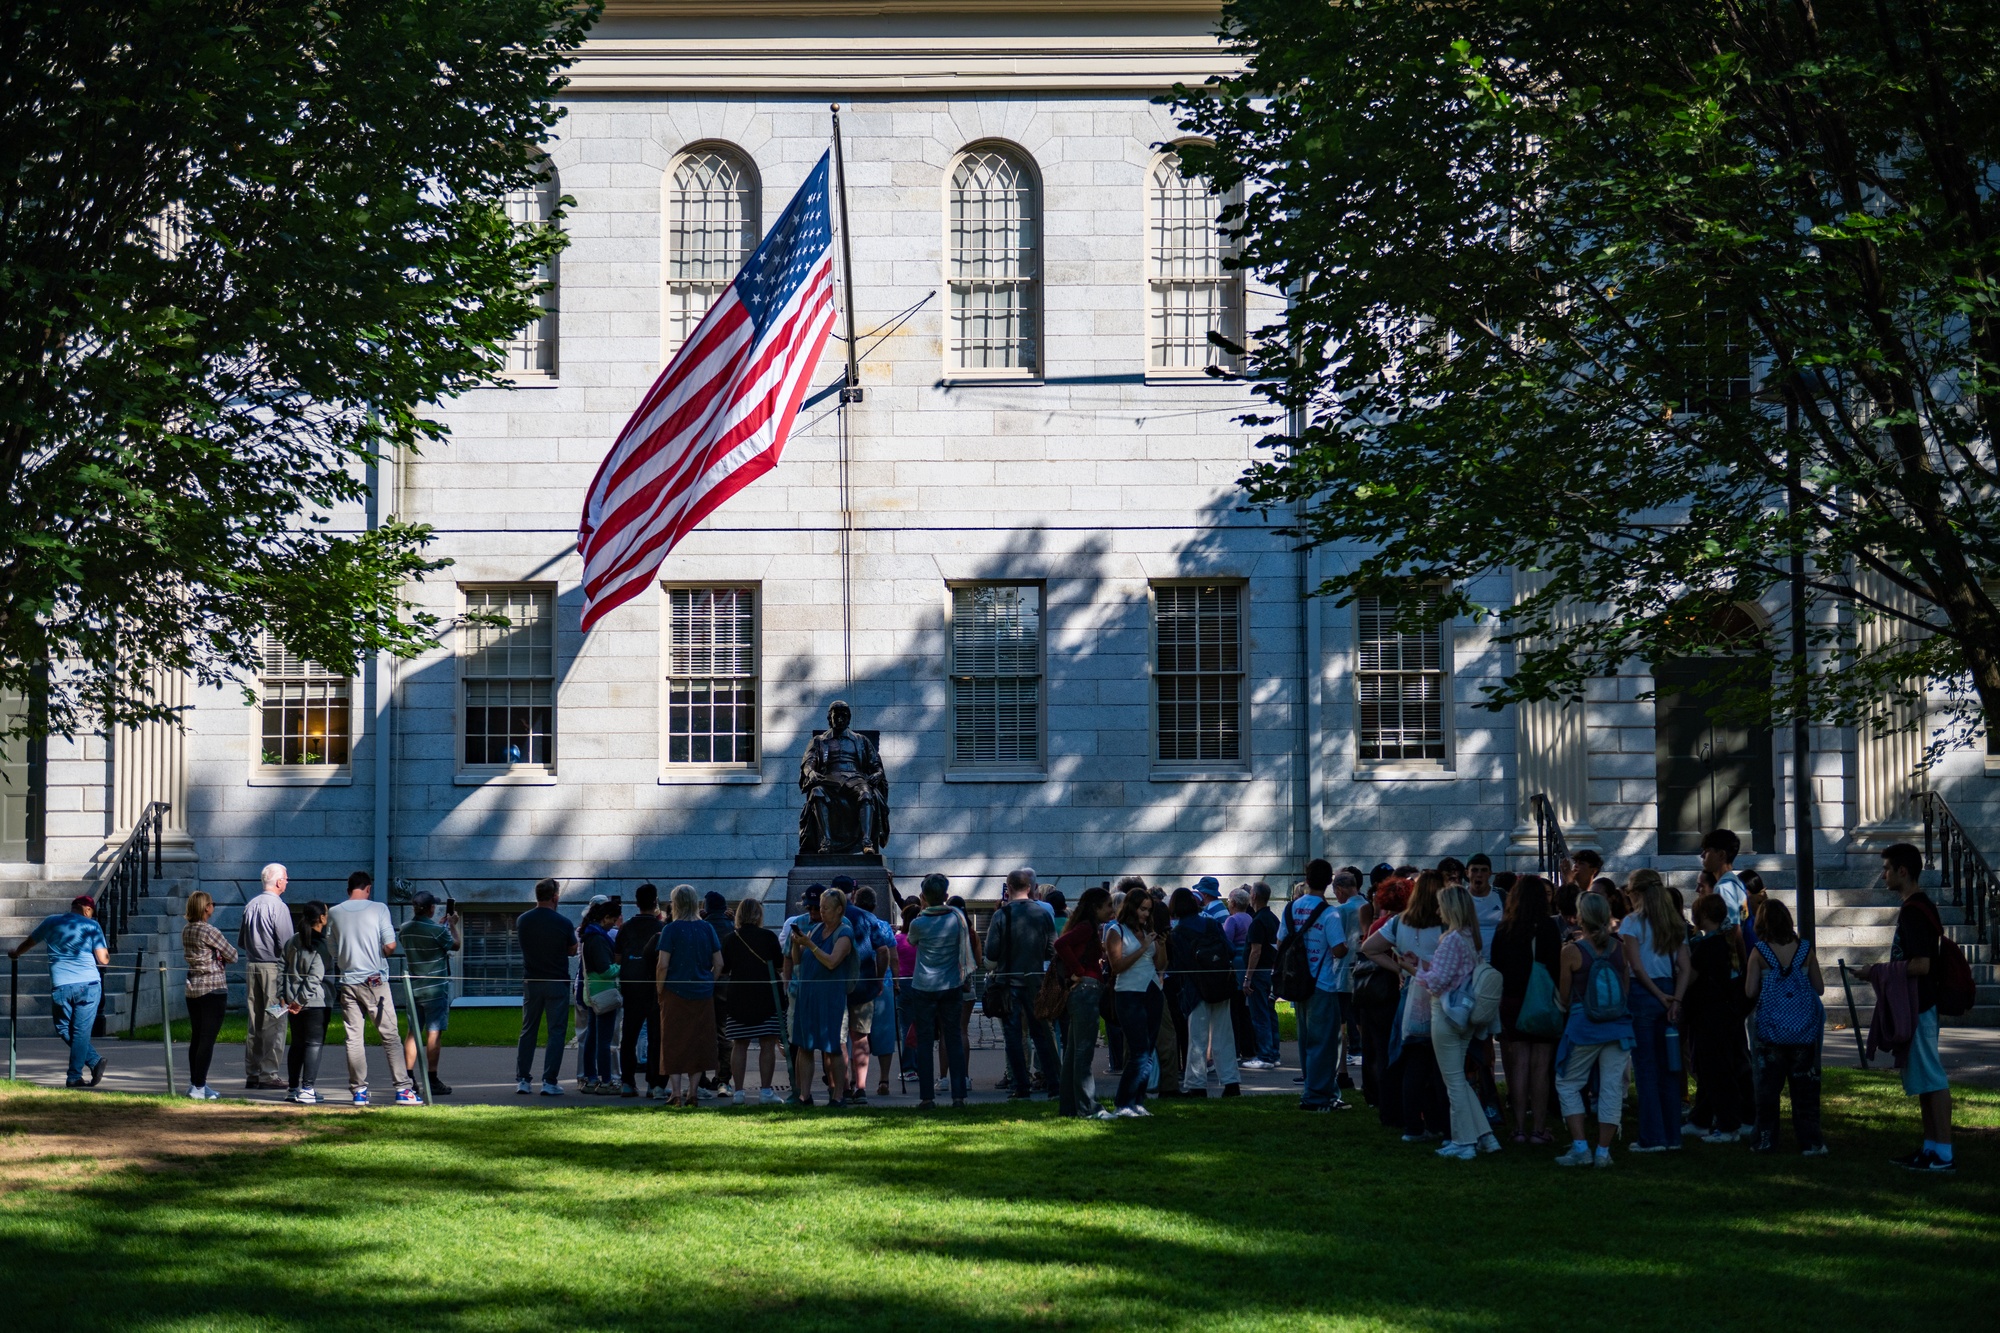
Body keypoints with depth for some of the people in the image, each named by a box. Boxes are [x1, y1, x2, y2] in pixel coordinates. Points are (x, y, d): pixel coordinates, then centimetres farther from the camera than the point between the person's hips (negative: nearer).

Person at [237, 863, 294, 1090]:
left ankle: (252, 1074, 15)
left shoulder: (250, 905, 9)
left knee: (253, 1022, 11)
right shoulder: (278, 907, -12)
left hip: (251, 967, 7)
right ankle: (268, 1074, -7)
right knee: (273, 1022, -4)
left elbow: (241, 941, 15)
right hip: (273, 967, -7)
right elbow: (286, 943, -15)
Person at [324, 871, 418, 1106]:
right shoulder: (378, 909, -5)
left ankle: (359, 1090, 5)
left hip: (347, 980, 3)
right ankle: (403, 1089, -3)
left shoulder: (334, 913, 4)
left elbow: (331, 950, 9)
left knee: (354, 1038, 6)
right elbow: (390, 946, -10)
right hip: (375, 980, -3)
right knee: (390, 1036, 0)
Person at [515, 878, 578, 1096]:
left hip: (531, 982, 3)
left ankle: (522, 1080, 10)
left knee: (528, 1031, 12)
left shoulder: (523, 920, 0)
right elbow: (572, 951, 4)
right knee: (556, 1032, 2)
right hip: (557, 983, -3)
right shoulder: (563, 923, -11)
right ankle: (549, 1082, -4)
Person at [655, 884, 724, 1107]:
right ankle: (693, 1092, 12)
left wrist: (659, 990, -1)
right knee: (699, 1042, 11)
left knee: (673, 1044, 3)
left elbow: (663, 965, -13)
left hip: (675, 993, -3)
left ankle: (676, 1093, -1)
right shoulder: (707, 928, 2)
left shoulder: (671, 930, -9)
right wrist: (707, 982, 13)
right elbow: (718, 963, 3)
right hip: (702, 996, 3)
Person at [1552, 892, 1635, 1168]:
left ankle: (1580, 1148, 4)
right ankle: (1603, 1151, 8)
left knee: (1567, 1084, 12)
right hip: (1618, 1026, 3)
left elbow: (1564, 998, -1)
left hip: (1583, 1027, -3)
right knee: (1612, 1087, 8)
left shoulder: (1572, 952, -9)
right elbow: (1627, 991, 8)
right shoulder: (1619, 948, -1)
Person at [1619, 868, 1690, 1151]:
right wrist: (1675, 1000, -4)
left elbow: (1636, 966, -13)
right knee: (1668, 1067, 10)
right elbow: (1685, 968, 4)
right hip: (1669, 995, 6)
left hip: (1643, 993, -6)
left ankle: (1653, 1138, -2)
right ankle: (1672, 1136, 12)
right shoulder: (1675, 923, 11)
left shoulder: (1632, 921, -6)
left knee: (1645, 1068, -2)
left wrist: (1661, 996, -7)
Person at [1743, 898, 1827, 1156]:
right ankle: (1809, 1142, 3)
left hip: (1772, 1029, -1)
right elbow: (1818, 986, 2)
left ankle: (1766, 1140, 11)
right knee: (1804, 1087, 5)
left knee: (1768, 1086, 9)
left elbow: (1750, 991, -8)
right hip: (1804, 1028, 1)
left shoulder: (1759, 953, -6)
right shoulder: (1804, 950, -2)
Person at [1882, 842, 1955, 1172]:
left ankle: (1944, 1154, -7)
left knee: (1930, 1078, -8)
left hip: (1918, 1006, -11)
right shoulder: (1920, 906, 15)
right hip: (1919, 1005, 11)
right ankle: (1931, 1148, 21)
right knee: (1923, 1078, 15)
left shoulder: (1913, 911, -18)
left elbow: (1921, 964, -25)